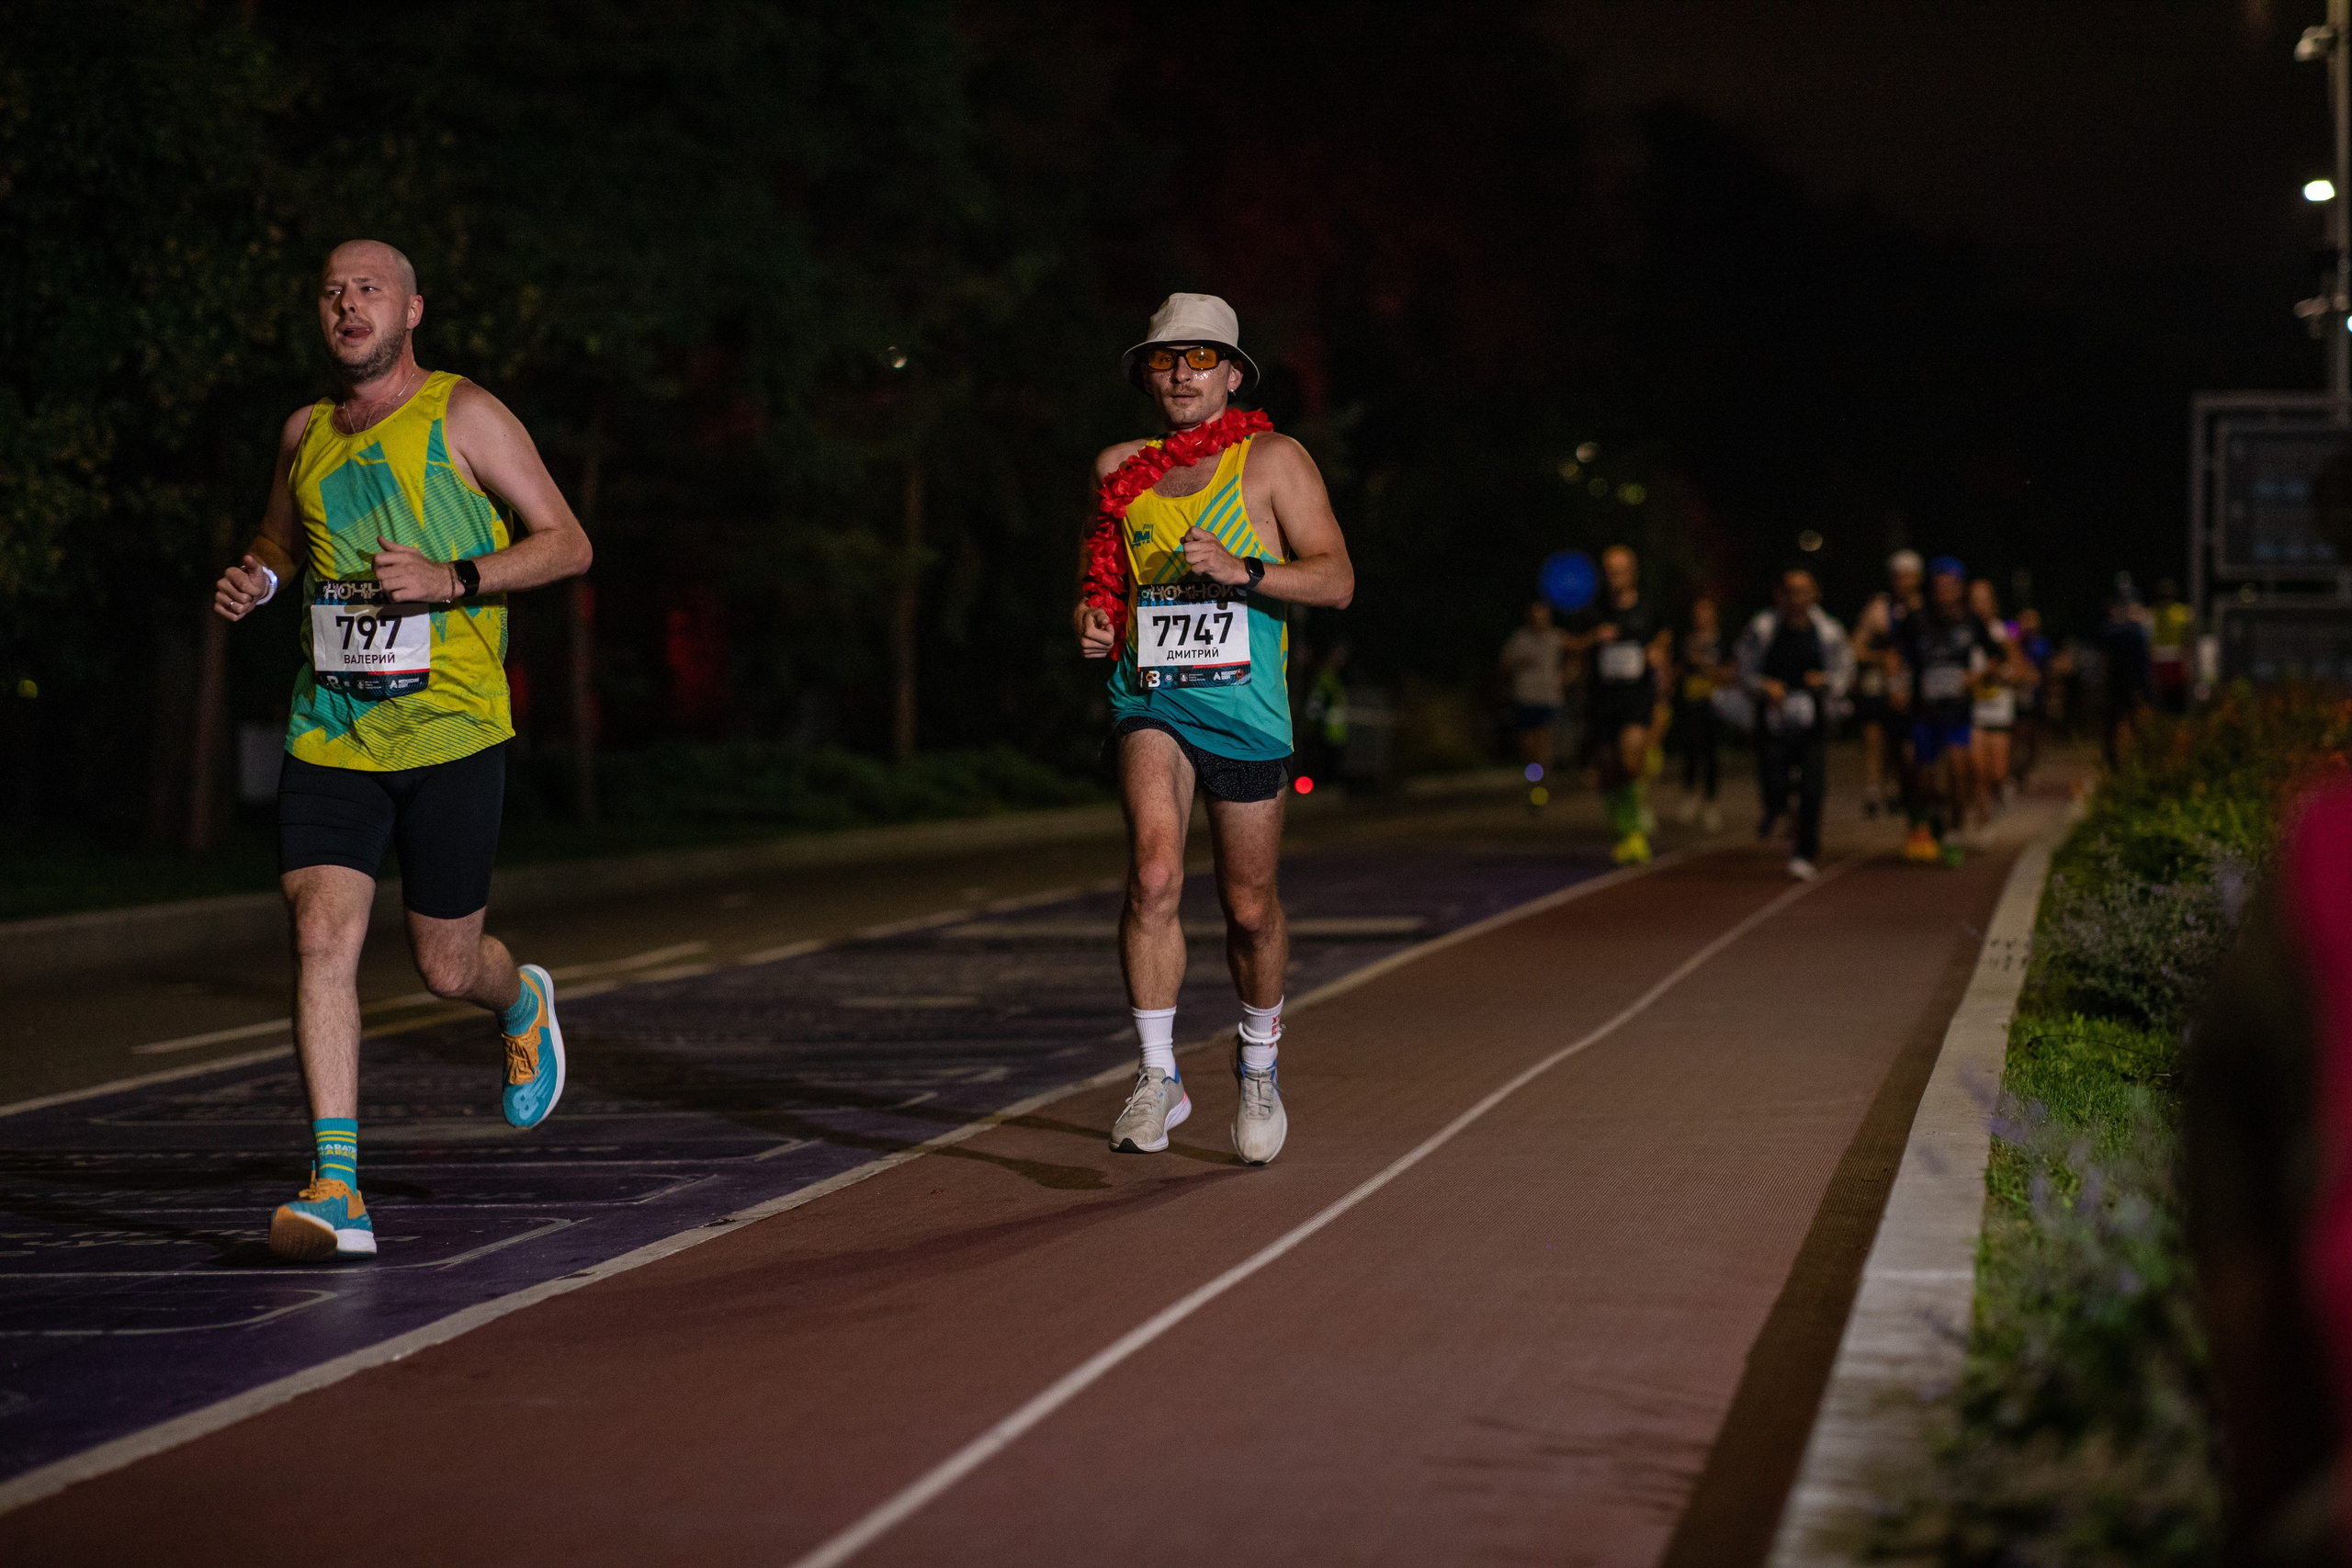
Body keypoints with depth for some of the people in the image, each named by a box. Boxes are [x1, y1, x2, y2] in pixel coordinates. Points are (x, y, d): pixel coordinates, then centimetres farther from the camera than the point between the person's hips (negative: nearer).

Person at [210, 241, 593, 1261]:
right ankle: (336, 1189, -17)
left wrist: (452, 580, -17)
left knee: (445, 968, 5)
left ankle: (521, 1001, 44)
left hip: (449, 730, -3)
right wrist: (255, 578, 6)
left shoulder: (463, 417, -2)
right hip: (329, 736, 3)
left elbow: (567, 544, -2)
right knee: (321, 935, -15)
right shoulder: (305, 434, 13)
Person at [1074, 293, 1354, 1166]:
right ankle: (1157, 1077, -15)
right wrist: (1090, 616, 1)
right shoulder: (1119, 470, 12)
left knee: (1249, 907, 8)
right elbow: (1098, 575, 24)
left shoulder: (1274, 460, 1)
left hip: (1243, 706, -1)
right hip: (1148, 698, 1)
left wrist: (1241, 571, -21)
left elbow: (1336, 579, -6)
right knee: (1154, 872, -22)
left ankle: (1258, 1066, 34)